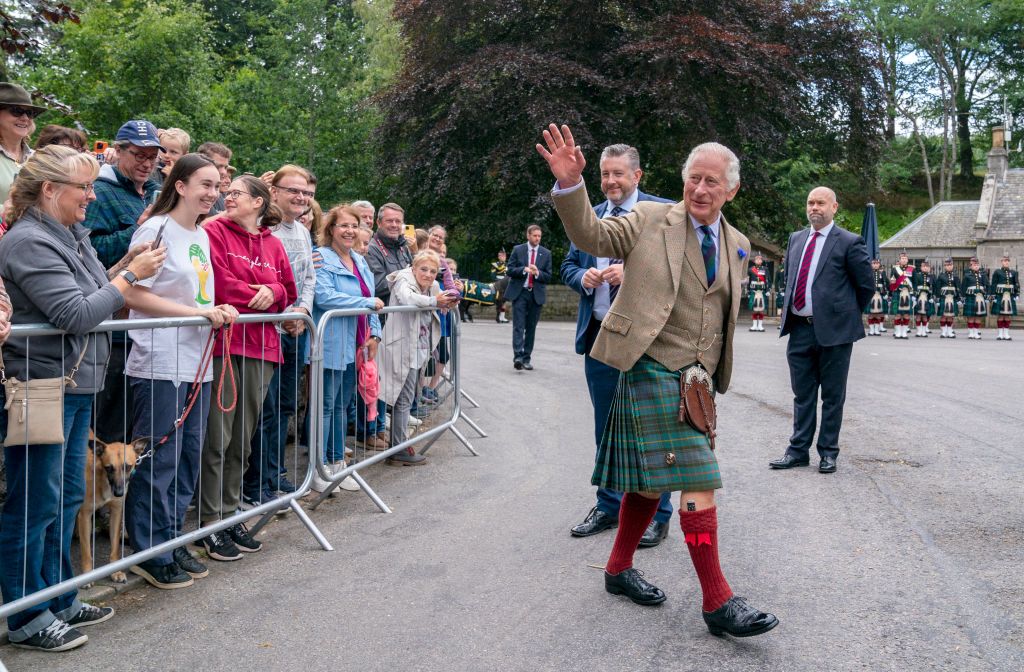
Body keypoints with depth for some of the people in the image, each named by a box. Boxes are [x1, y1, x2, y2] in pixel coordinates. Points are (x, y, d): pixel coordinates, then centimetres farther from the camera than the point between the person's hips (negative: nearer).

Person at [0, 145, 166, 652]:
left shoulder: (72, 234, 12)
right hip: (41, 386, -9)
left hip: (77, 383, 9)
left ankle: (59, 600, 30)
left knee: (66, 497, 16)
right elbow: (75, 315, -20)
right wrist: (130, 276, -14)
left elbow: (96, 298, 16)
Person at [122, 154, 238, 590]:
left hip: (196, 363, 8)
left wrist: (219, 310, 3)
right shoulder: (157, 230, -9)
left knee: (187, 460, 13)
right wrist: (200, 311, -17)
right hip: (160, 365, -8)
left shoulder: (202, 236, 15)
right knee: (158, 462, -1)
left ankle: (171, 544, 25)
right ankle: (150, 554, 11)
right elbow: (136, 295, -14)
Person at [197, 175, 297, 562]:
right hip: (224, 343, -5)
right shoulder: (214, 232, 1)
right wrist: (259, 297, -3)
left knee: (242, 438, 12)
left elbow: (289, 292, 16)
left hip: (261, 347, 5)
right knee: (218, 437, -5)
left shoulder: (273, 244, 16)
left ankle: (230, 515, 22)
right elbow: (219, 282, -10)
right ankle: (210, 523, 5)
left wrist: (273, 292, -5)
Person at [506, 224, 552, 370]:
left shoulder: (546, 253, 6)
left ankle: (526, 359, 11)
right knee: (518, 326, -10)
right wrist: (524, 269, -17)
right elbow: (510, 270, 0)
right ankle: (518, 356, -18)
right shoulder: (518, 250, 4)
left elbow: (548, 277, 5)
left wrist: (537, 273, -15)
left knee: (531, 328, 5)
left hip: (536, 294, 2)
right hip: (519, 293, -2)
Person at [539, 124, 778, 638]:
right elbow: (592, 236, -10)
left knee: (654, 478, 15)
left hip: (695, 380, 7)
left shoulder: (737, 245, 13)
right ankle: (716, 602, -2)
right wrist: (570, 184, -25)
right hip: (652, 370, -6)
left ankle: (619, 569, 32)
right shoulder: (651, 220, -2)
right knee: (697, 481, -11)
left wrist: (709, 370, 14)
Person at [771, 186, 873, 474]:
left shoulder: (849, 242, -5)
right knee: (802, 394, 11)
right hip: (799, 329, 5)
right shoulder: (796, 239, 12)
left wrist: (848, 313, 7)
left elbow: (867, 285, 0)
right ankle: (799, 450, 19)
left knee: (832, 396, 6)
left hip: (833, 329, -5)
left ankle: (828, 452, 16)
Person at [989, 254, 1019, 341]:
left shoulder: (1014, 273, 11)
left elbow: (1017, 284, 8)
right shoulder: (997, 272, 1)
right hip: (1000, 296, -3)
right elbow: (993, 285, -3)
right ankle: (1000, 334, 5)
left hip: (1010, 297, 3)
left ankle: (1006, 334, 9)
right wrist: (993, 296, -8)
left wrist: (1017, 294, -3)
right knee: (1000, 315, -1)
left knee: (1008, 315, 4)